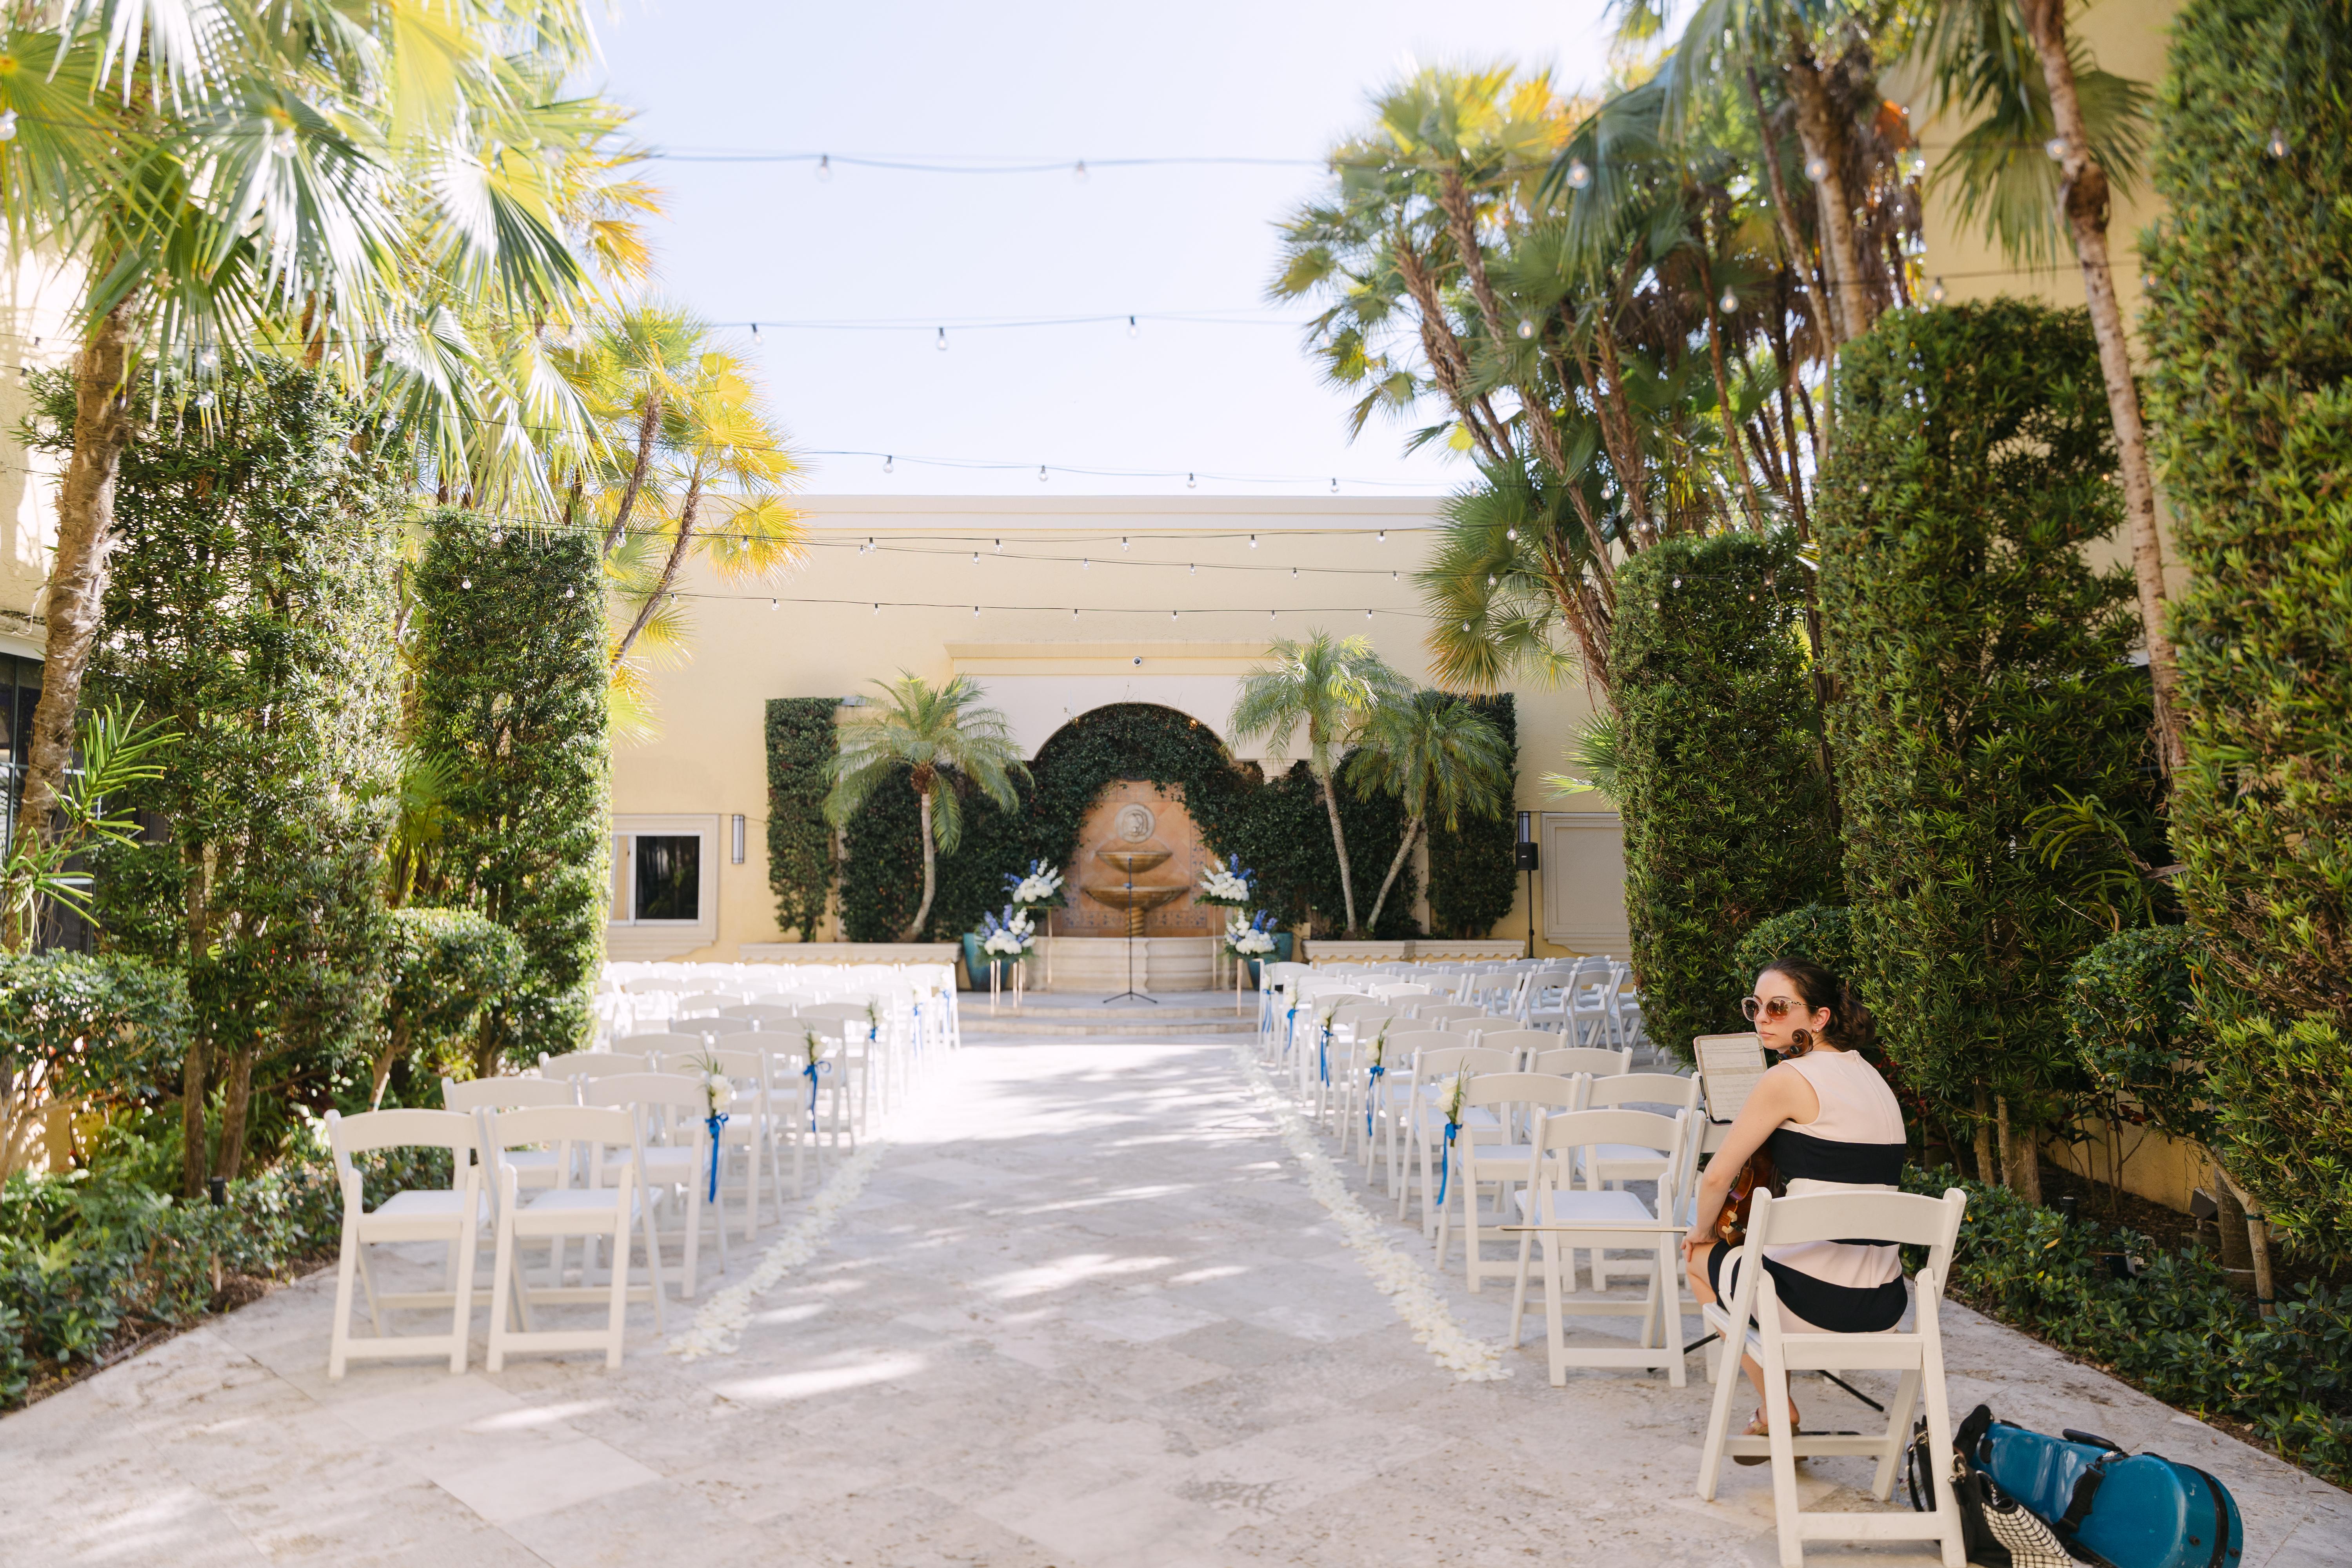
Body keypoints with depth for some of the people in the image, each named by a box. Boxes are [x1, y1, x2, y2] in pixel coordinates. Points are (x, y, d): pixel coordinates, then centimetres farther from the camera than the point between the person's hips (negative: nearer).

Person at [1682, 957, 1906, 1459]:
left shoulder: (1787, 1079, -12)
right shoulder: (1870, 1076, 12)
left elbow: (1717, 1177, -8)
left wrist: (1702, 1232, 11)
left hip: (1813, 1302, -7)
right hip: (1885, 1306, 8)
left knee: (1699, 1258, 22)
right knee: (1758, 1252, 35)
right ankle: (1774, 1409, 34)